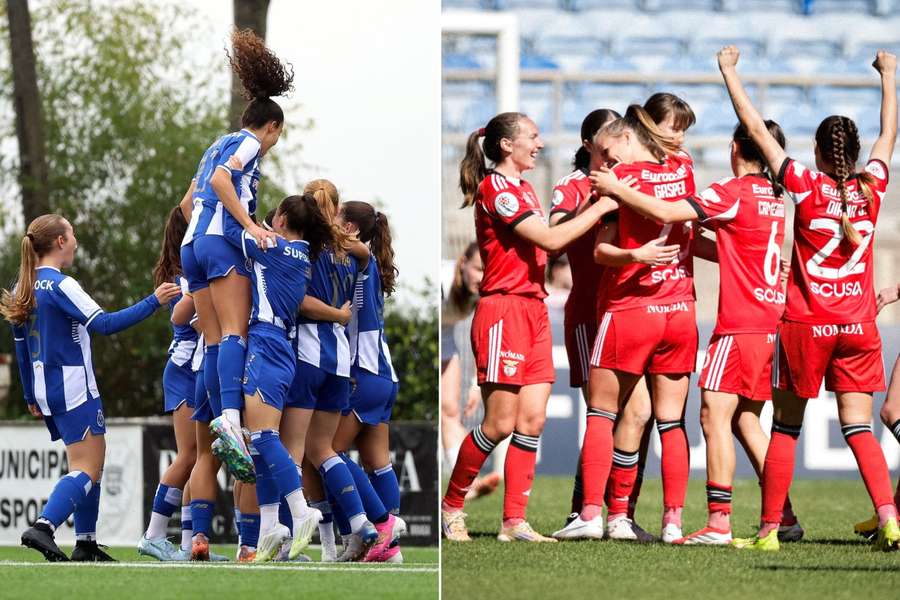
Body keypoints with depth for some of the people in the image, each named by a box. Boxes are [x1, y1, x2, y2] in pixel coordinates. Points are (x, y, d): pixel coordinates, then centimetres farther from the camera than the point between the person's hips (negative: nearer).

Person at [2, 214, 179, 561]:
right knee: (87, 469, -9)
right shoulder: (60, 285, -15)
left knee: (89, 463, 17)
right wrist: (153, 302, -19)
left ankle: (86, 545, 13)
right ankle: (43, 527, -26)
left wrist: (31, 397, 23)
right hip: (74, 387, -9)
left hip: (46, 389, 9)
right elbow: (105, 324, -21)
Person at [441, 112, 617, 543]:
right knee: (500, 423, -7)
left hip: (534, 309, 9)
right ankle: (451, 506, 8)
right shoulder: (496, 187, -10)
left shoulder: (522, 189, 20)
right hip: (503, 310, -9)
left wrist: (587, 209, 5)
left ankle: (514, 522, 1)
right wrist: (599, 208, -10)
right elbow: (549, 240, -16)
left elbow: (550, 244, 13)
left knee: (532, 420, 1)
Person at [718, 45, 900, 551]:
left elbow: (756, 128, -3)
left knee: (786, 427, 8)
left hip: (806, 324, -2)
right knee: (859, 428, 2)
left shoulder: (806, 187, -7)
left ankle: (770, 528, 9)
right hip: (859, 325, 2)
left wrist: (730, 72, 6)